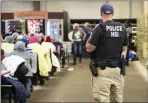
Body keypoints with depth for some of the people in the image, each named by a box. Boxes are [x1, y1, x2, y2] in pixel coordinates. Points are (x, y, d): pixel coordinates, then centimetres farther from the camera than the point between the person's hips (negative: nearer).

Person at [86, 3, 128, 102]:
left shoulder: (100, 27, -11)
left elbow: (89, 48, -10)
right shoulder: (122, 28, 5)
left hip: (103, 69, -5)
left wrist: (90, 39, 8)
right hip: (118, 68, 5)